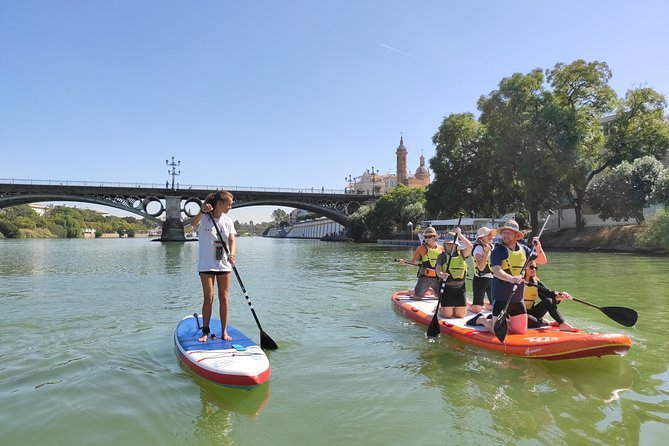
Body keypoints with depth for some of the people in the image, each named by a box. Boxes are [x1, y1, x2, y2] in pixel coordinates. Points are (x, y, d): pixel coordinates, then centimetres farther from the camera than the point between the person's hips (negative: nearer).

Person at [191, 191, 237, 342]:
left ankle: (224, 331, 14)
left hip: (224, 264, 3)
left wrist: (232, 254, -24)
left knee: (223, 298, 6)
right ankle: (205, 331, 10)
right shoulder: (204, 219, -5)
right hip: (207, 264, -3)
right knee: (208, 298, -1)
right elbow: (193, 224, -27)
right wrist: (202, 211, -44)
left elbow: (232, 240, -5)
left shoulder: (227, 221, 6)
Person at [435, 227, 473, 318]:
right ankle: (440, 307, 29)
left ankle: (454, 307, 37)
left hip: (460, 288, 2)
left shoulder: (461, 254, 5)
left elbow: (470, 246, -14)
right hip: (446, 288, -2)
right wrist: (441, 274, -36)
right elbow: (438, 269, -14)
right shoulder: (442, 256, 0)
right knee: (447, 315, -3)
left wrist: (459, 235, -18)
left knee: (461, 315, 5)